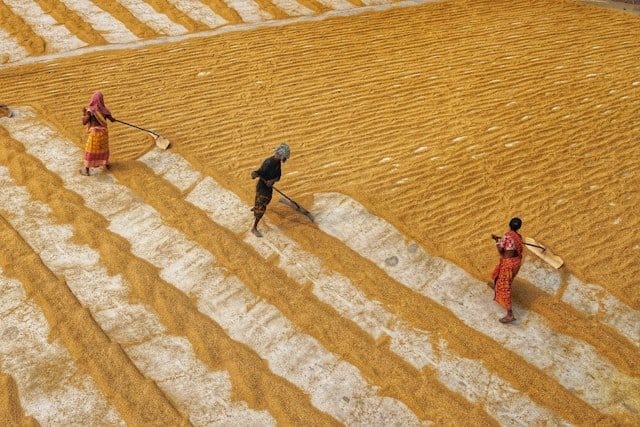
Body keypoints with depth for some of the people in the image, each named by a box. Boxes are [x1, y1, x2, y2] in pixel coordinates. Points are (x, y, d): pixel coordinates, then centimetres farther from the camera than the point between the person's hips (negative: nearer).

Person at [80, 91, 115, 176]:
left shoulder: (90, 110, -18)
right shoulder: (104, 109, -5)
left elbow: (84, 122, -17)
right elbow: (112, 119, 4)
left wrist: (83, 113, -3)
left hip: (94, 133, -4)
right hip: (104, 132, 4)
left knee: (90, 151, 7)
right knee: (104, 148, 26)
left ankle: (86, 170, 11)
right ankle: (106, 164, 43)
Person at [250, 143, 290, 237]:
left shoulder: (278, 162, -5)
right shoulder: (268, 163, -30)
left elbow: (278, 177, -8)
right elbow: (259, 173, -34)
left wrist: (272, 181, -29)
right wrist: (254, 174, -58)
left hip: (269, 186, 9)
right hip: (262, 187, -9)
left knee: (267, 200, 34)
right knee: (261, 208, -6)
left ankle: (255, 208, 66)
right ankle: (254, 228, 7)